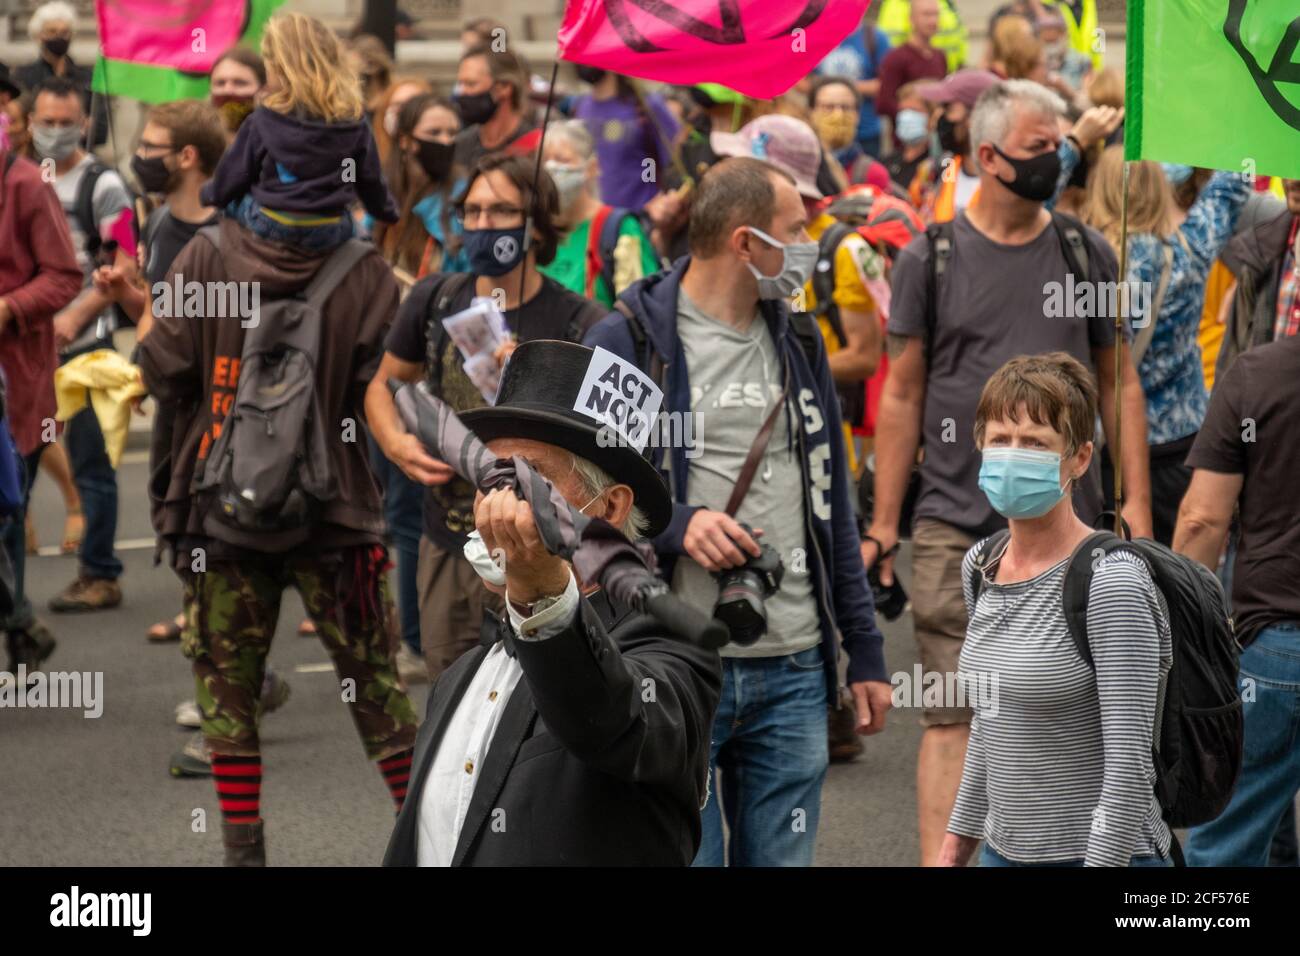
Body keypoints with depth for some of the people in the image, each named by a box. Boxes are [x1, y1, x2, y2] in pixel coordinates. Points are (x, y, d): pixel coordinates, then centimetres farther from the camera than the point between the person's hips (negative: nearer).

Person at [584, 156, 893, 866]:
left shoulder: (798, 344, 16)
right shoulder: (625, 342, -4)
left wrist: (865, 649, 15)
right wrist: (675, 525, -19)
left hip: (794, 672, 5)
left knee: (782, 859, 8)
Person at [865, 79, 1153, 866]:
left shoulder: (1087, 254, 7)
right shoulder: (930, 260, 1)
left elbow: (1119, 383, 11)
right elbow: (902, 396, 4)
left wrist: (1136, 501, 3)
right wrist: (883, 523, 1)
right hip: (958, 526, -2)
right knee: (953, 712, -6)